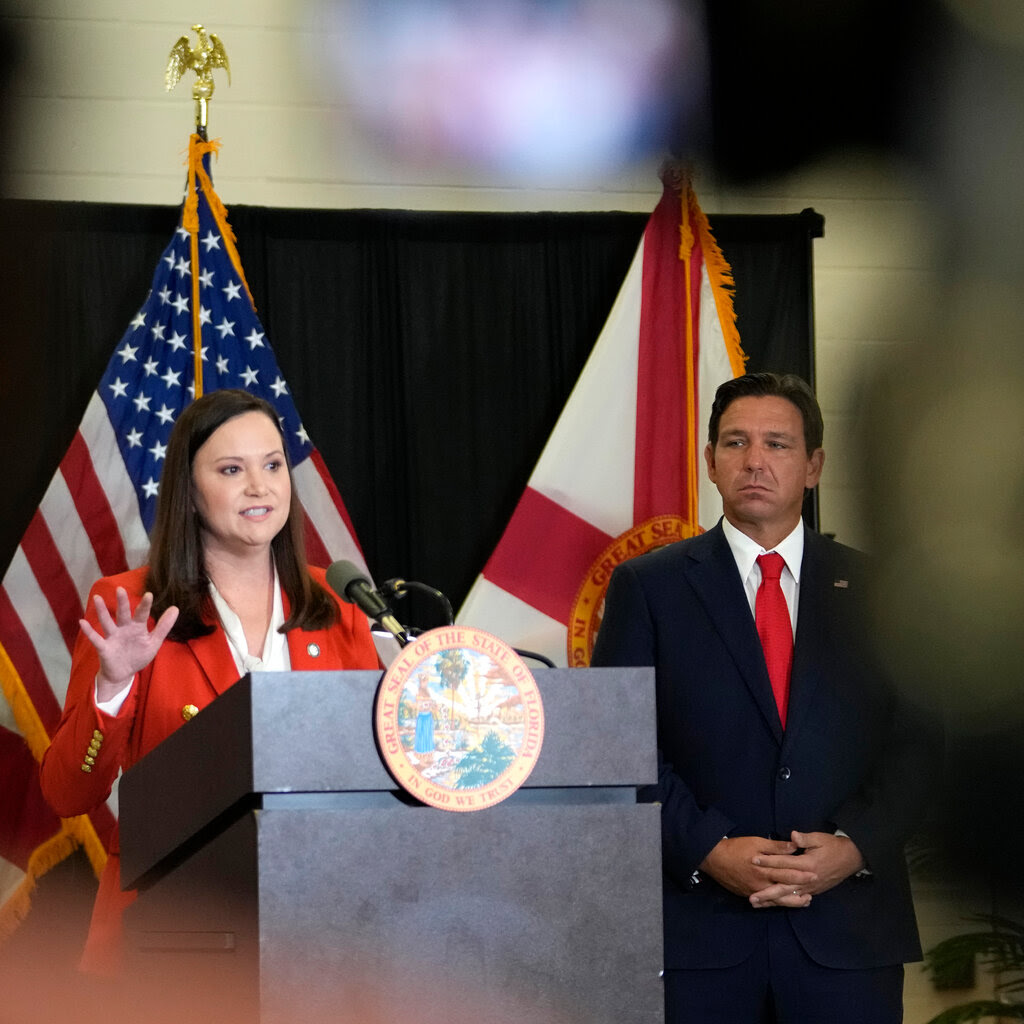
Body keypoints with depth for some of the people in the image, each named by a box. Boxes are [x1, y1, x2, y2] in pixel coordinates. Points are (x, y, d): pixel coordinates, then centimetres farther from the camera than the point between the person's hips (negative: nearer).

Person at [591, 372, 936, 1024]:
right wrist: (708, 850, -12)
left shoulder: (872, 587, 10)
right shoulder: (648, 587, 6)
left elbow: (919, 741, 6)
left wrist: (855, 846, -10)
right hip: (698, 925, -1)